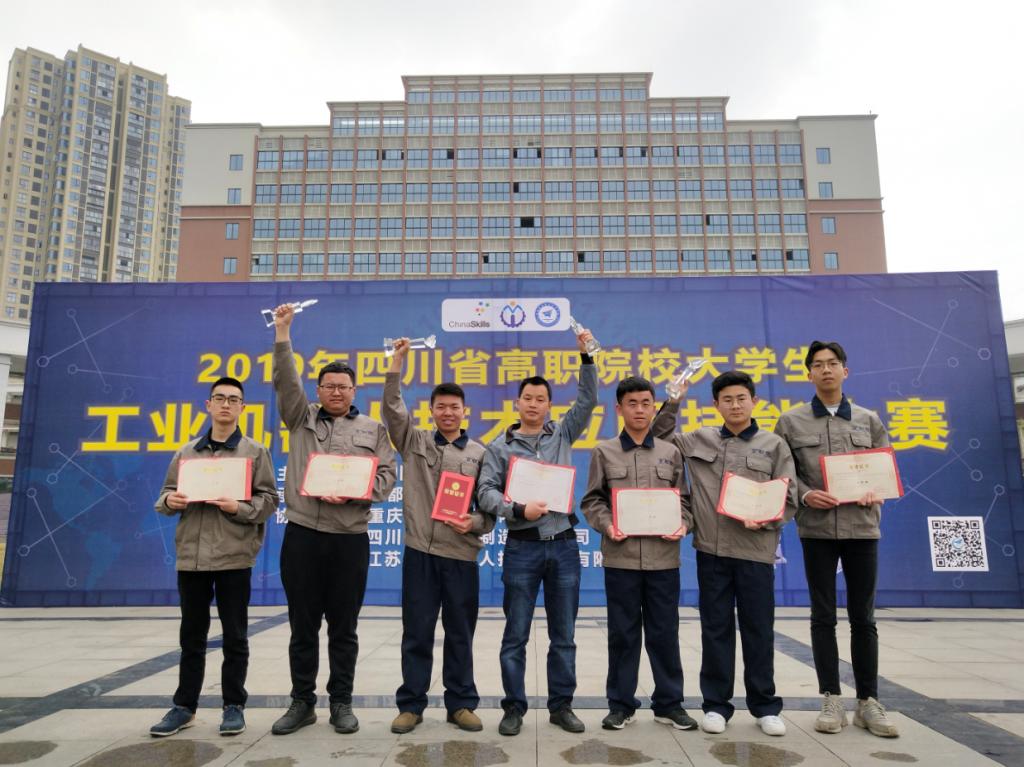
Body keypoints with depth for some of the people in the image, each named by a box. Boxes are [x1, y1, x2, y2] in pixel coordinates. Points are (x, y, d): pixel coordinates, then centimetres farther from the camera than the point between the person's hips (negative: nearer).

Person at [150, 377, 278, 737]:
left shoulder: (255, 452, 2)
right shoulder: (187, 452, 11)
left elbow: (269, 500, -2)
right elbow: (167, 494, 14)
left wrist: (239, 508, -19)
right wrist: (170, 501, -8)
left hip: (234, 555, -3)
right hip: (190, 554, 3)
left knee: (234, 635, 6)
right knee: (192, 634, 13)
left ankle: (234, 705, 18)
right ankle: (185, 705, 25)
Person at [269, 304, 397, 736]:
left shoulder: (373, 430, 10)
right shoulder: (302, 418, 11)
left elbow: (385, 477, 3)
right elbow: (285, 382, -2)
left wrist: (351, 492, -15)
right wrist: (282, 334, -11)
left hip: (350, 537, 0)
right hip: (302, 534, 1)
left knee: (343, 627, 7)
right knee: (302, 625, 8)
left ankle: (341, 703, 19)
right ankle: (302, 702, 21)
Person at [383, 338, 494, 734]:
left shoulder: (480, 454, 4)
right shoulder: (415, 442, 6)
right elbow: (393, 410, -9)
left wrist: (474, 523, -17)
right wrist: (396, 363, -16)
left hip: (462, 554, 0)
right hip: (420, 551, 0)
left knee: (460, 633, 9)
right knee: (417, 632, 8)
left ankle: (461, 704, 22)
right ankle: (411, 704, 20)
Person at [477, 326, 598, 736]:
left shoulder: (562, 435, 9)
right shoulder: (500, 447, 4)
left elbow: (588, 400, 3)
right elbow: (486, 492, -4)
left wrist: (585, 357, -5)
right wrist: (518, 510, -20)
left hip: (564, 545, 2)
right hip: (522, 547, -2)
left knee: (563, 634, 10)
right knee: (516, 635, 5)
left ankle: (561, 705, 23)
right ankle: (514, 708, 17)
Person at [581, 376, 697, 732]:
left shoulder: (670, 452, 8)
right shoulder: (604, 452, 4)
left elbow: (683, 499, 9)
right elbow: (592, 500, 3)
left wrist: (683, 524, -9)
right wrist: (606, 525, -13)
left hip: (663, 556, 1)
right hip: (621, 556, -1)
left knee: (664, 632, 9)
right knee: (623, 632, 8)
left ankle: (669, 703, 24)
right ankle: (621, 704, 20)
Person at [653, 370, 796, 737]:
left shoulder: (774, 445, 4)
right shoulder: (699, 440, 8)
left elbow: (789, 500, 3)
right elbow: (657, 439, 17)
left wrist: (765, 520, -16)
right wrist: (673, 403, 5)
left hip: (755, 551, -1)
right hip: (711, 549, 1)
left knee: (758, 629, 8)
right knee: (716, 628, 9)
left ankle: (765, 705, 23)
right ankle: (716, 703, 20)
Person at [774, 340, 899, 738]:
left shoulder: (869, 419, 9)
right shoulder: (791, 421, 4)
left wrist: (874, 492, -11)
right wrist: (804, 495, -15)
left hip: (862, 525, 1)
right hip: (816, 527, -1)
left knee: (863, 616, 7)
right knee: (823, 615, 4)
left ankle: (868, 701, 17)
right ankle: (831, 700, 14)